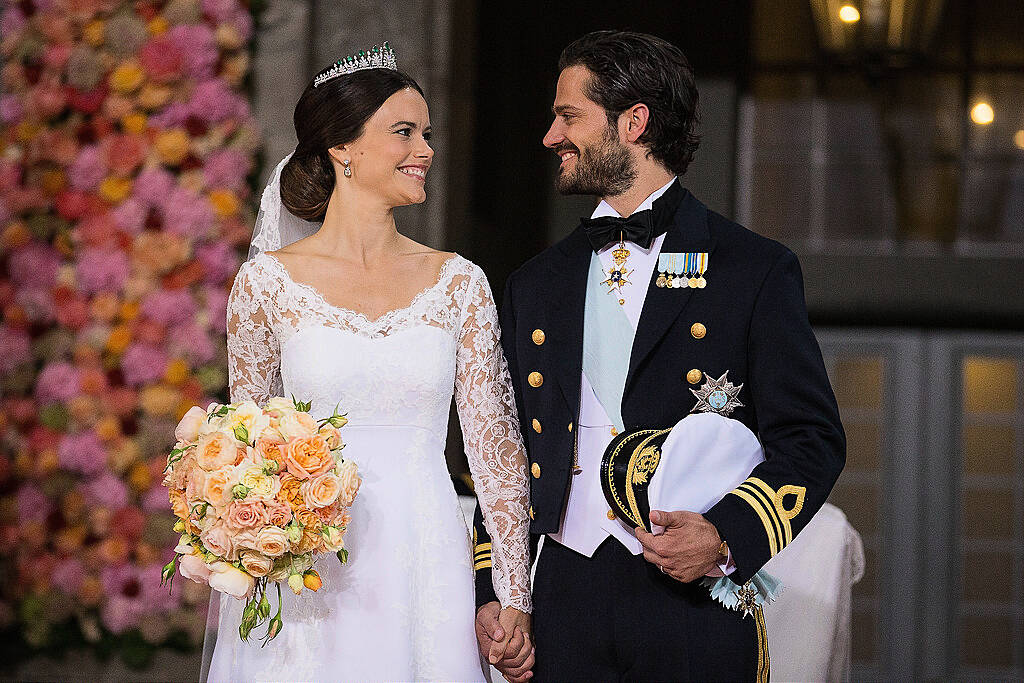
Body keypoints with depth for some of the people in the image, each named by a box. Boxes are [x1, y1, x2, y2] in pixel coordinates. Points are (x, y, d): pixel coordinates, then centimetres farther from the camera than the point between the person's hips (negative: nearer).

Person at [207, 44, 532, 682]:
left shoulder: (459, 284, 4)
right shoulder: (268, 282, 0)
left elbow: (496, 445, 3)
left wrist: (516, 602, -1)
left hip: (426, 572, 2)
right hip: (307, 575, -2)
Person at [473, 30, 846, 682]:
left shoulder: (757, 269, 1)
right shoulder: (535, 286, 15)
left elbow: (812, 439, -3)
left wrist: (727, 536, -17)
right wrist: (491, 594, 9)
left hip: (698, 609, -4)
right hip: (563, 602, 4)